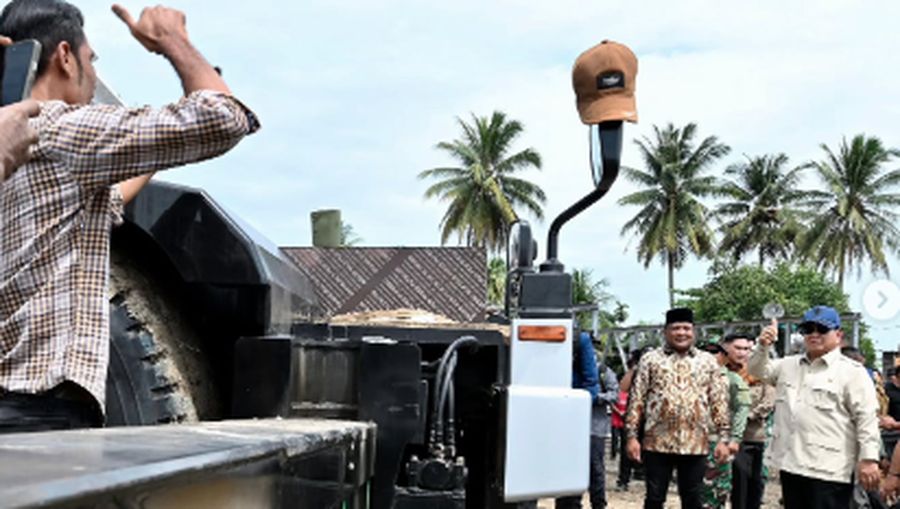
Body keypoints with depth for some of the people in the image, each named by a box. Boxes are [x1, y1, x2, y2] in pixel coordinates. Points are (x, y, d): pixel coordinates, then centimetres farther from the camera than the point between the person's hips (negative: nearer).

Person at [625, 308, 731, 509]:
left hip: (695, 444, 2)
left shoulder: (708, 362, 8)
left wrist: (724, 438, 1)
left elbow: (719, 402, 7)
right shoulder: (650, 359, 3)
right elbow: (637, 400, 1)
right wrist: (631, 436, -5)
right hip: (657, 442, -1)